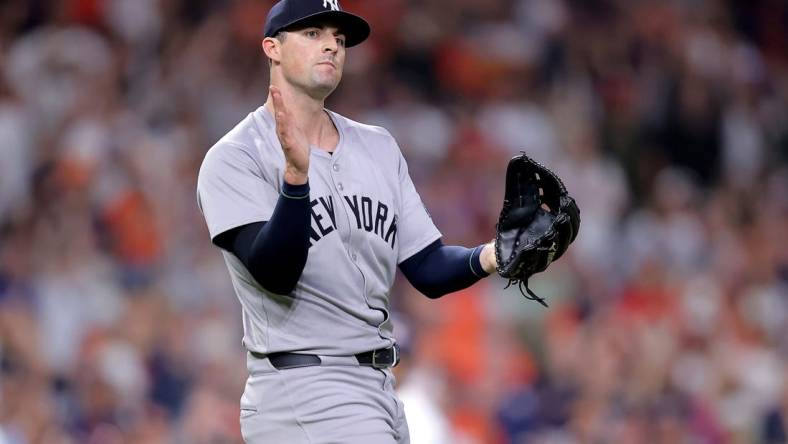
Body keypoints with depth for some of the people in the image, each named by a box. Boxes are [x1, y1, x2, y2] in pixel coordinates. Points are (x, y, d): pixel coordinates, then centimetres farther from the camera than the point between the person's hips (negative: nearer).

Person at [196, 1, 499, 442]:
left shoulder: (379, 148, 15)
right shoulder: (235, 157, -6)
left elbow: (428, 270, 11)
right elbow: (275, 273, -20)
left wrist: (490, 257, -10)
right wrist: (296, 174, -34)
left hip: (379, 386, 8)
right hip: (301, 390, -8)